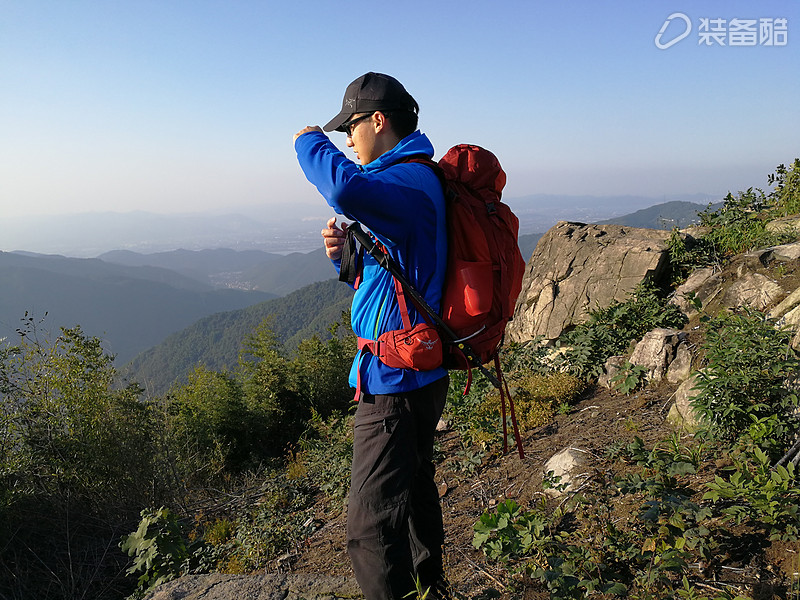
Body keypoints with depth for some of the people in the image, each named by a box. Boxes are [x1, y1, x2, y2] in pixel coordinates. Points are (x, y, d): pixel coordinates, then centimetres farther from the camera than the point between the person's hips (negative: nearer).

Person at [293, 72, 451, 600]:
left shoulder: (410, 180, -17)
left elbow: (348, 189, -41)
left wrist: (311, 142, -19)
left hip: (394, 379, -11)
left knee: (372, 529, -3)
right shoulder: (411, 179, 16)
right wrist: (346, 255, 0)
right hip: (423, 374, 11)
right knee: (416, 490, 27)